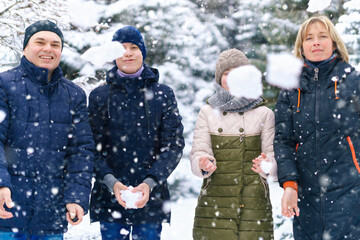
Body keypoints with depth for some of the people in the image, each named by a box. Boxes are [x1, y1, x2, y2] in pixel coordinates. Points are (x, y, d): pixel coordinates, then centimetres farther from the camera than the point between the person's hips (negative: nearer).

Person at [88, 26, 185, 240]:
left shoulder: (163, 94, 5)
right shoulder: (99, 96, 6)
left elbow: (174, 145, -1)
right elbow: (93, 148, 0)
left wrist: (150, 182, -15)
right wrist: (111, 182, -17)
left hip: (151, 198, 0)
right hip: (109, 198, 0)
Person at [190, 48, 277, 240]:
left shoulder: (264, 114, 9)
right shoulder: (208, 112, 11)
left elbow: (273, 155, 3)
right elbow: (198, 151, 2)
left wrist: (267, 165, -20)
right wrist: (203, 163, -21)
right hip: (214, 204, 0)